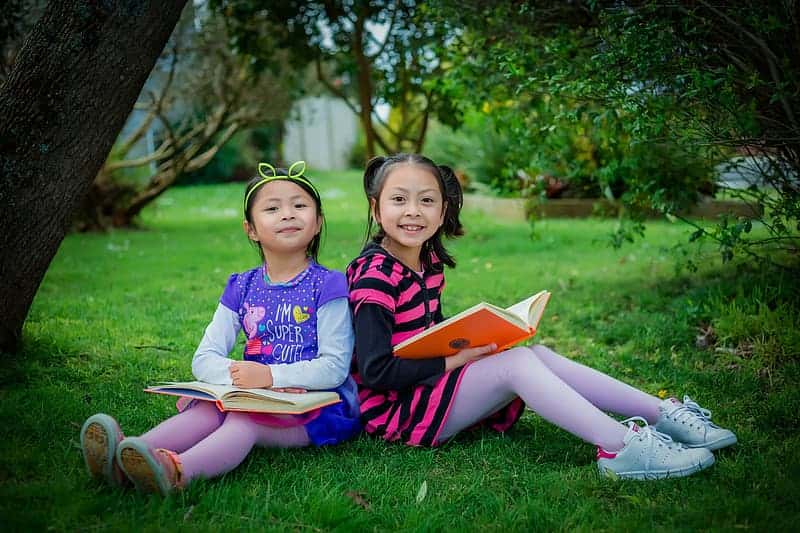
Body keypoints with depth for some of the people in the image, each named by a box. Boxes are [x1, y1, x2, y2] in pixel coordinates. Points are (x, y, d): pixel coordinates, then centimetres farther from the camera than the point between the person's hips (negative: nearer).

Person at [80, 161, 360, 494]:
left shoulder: (327, 286, -3)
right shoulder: (241, 289, 11)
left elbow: (335, 367, -10)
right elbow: (204, 359, 4)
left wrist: (269, 374, -22)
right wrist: (240, 376, -18)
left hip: (319, 407, -5)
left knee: (244, 417, -32)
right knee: (208, 408, -25)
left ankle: (178, 471, -59)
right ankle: (128, 452, -47)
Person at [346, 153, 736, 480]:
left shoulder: (427, 261, 9)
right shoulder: (374, 275, -19)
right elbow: (376, 370, -25)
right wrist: (453, 360, -20)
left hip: (430, 386, 9)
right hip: (398, 410, -9)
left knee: (538, 354, -4)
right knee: (516, 362, -23)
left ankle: (664, 414, -6)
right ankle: (621, 447, -33)